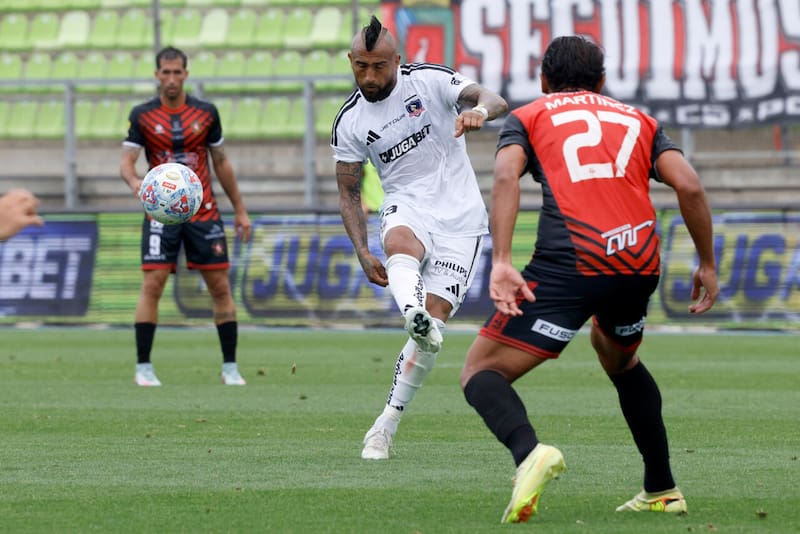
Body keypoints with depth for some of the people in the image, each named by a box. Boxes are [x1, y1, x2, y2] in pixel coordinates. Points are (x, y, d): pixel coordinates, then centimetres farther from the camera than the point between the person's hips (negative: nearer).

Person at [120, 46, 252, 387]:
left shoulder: (206, 113, 4)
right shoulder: (143, 116, -1)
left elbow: (221, 162, 12)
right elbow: (126, 161, -6)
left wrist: (239, 210, 12)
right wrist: (133, 180, -30)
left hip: (203, 212, 2)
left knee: (220, 286, -1)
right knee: (152, 285, -11)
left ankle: (230, 367, 7)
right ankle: (143, 367, -3)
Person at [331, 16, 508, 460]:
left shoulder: (430, 80, -6)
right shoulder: (349, 123, 2)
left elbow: (495, 102, -18)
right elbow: (348, 193, 10)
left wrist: (479, 110, -44)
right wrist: (362, 252, -4)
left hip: (460, 217, -1)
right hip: (406, 209, 1)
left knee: (434, 321, -11)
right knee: (399, 243, -38)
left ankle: (385, 427, -3)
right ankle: (414, 316, -68)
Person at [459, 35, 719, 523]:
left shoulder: (527, 117, 19)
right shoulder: (638, 120, 26)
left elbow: (506, 176, -3)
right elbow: (689, 186, 10)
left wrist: (501, 262, -13)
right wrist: (707, 265, 19)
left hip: (570, 263, -4)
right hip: (641, 263, 4)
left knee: (481, 372, 2)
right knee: (618, 355, 36)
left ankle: (528, 451, -31)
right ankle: (662, 490, 34)